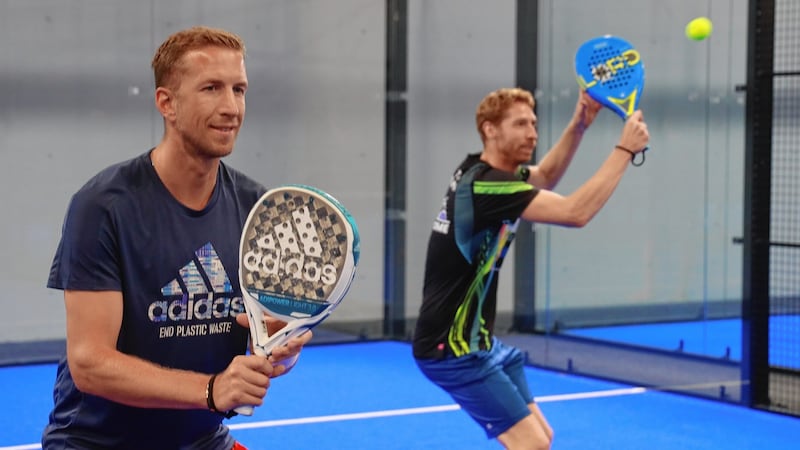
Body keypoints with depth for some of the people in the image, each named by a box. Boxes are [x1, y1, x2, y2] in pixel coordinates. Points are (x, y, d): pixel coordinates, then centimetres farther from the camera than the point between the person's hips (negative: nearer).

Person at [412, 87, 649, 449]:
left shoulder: (482, 171, 6)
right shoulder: (485, 185, -23)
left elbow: (544, 177, 24)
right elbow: (575, 213, -30)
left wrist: (579, 125, 8)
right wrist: (625, 149, -23)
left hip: (476, 341, 10)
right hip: (453, 349, -10)